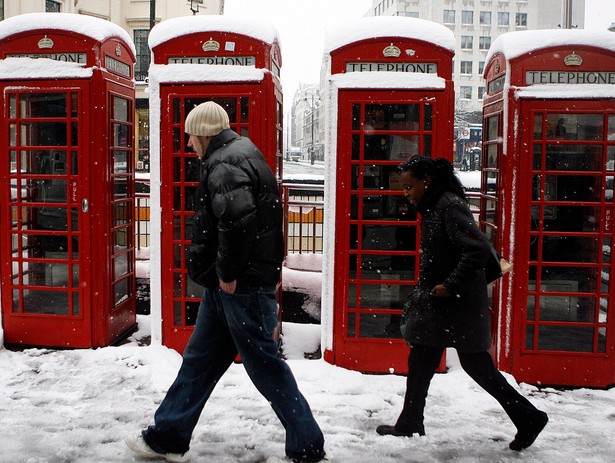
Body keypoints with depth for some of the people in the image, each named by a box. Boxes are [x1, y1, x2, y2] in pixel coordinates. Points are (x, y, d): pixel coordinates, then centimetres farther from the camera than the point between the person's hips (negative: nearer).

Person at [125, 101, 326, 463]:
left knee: (265, 365, -1)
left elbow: (238, 216, -34)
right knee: (199, 359, 17)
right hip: (227, 284, 11)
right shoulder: (238, 154, 17)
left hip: (240, 285, -11)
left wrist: (228, 271, -22)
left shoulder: (225, 163, -16)